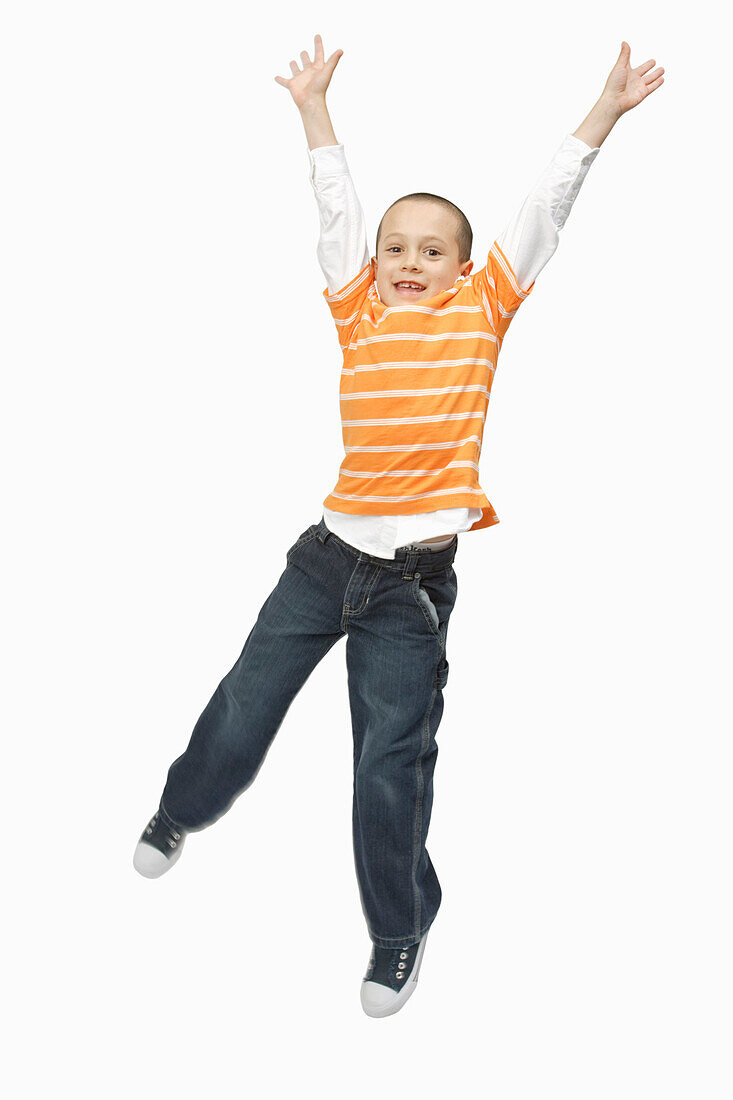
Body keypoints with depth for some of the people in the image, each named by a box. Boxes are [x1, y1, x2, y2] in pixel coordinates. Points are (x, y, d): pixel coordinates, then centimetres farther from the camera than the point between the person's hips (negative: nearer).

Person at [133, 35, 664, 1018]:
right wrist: (314, 104, 17)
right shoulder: (359, 313, 7)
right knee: (243, 709, 11)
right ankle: (179, 814, 42)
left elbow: (545, 210, 4)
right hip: (330, 556, 2)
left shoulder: (482, 312, 3)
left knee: (392, 763, 3)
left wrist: (605, 111, 6)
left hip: (416, 578, -2)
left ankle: (399, 936, 22)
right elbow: (337, 203, 13)